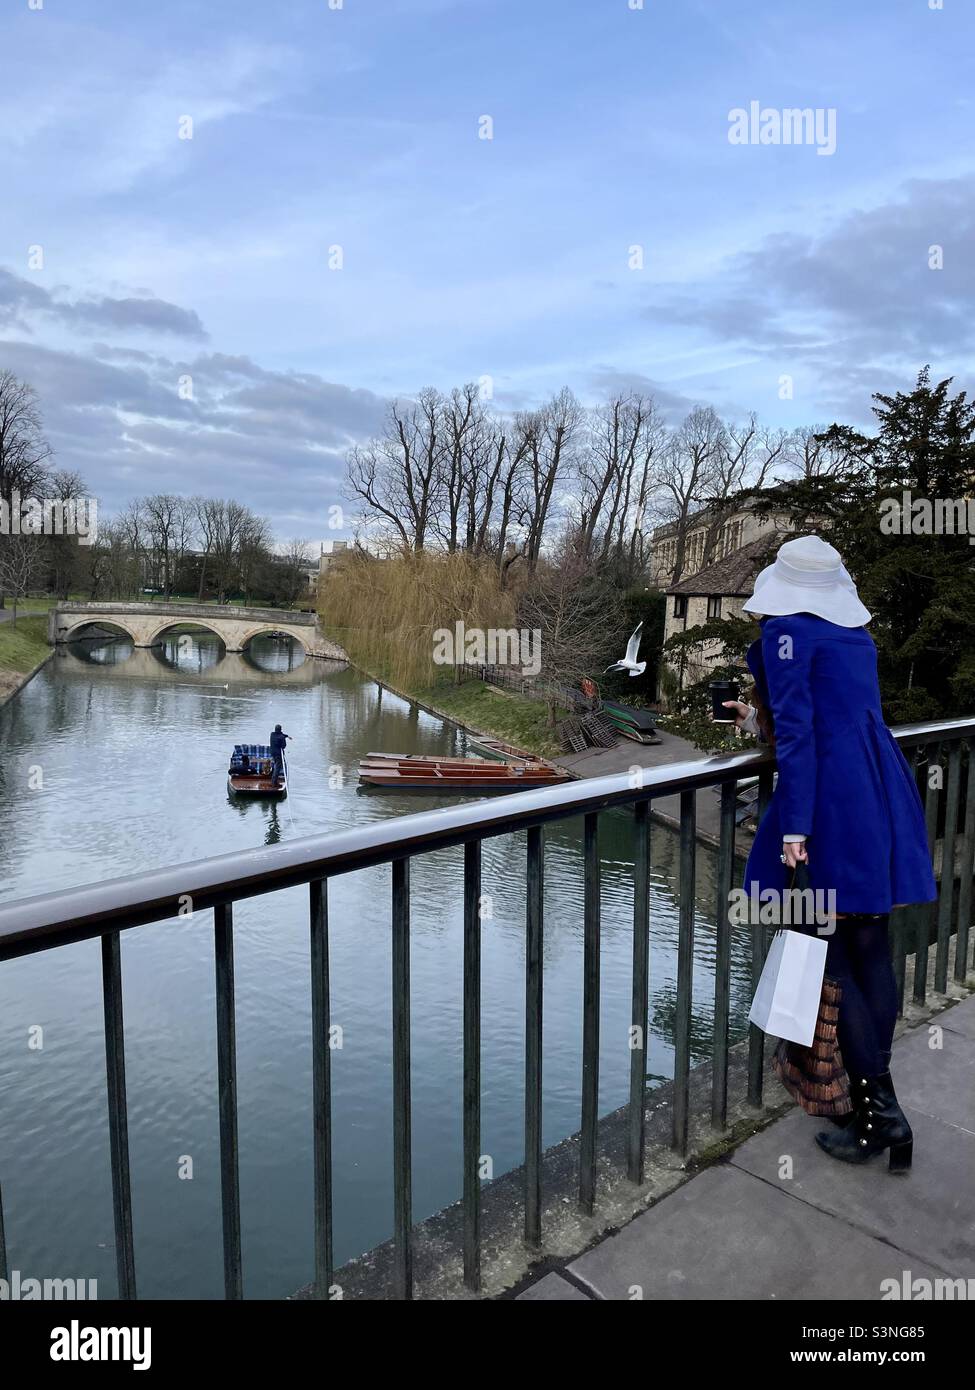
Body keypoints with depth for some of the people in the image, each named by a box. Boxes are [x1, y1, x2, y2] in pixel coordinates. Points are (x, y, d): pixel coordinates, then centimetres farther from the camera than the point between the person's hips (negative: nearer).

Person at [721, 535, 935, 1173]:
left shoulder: (785, 630, -5)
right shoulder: (858, 636, 18)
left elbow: (797, 730, -13)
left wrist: (793, 827, -15)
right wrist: (759, 720, 33)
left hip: (834, 801, -8)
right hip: (885, 794, 8)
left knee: (830, 955, 0)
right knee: (873, 948, 12)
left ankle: (880, 1113, 4)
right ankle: (875, 1095, 22)